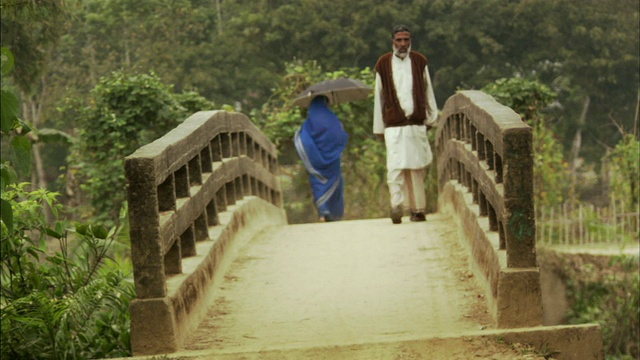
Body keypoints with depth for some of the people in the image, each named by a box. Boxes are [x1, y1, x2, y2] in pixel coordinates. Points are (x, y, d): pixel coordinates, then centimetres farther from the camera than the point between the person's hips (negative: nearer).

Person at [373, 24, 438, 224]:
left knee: (417, 167, 5)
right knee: (395, 166, -15)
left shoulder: (420, 62, 9)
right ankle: (397, 206, -21)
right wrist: (378, 127, 9)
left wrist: (431, 118, 11)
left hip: (417, 124, 2)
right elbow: (379, 97, 9)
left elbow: (428, 91, 14)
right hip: (394, 125, -2)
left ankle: (418, 209, 13)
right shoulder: (383, 64, 5)